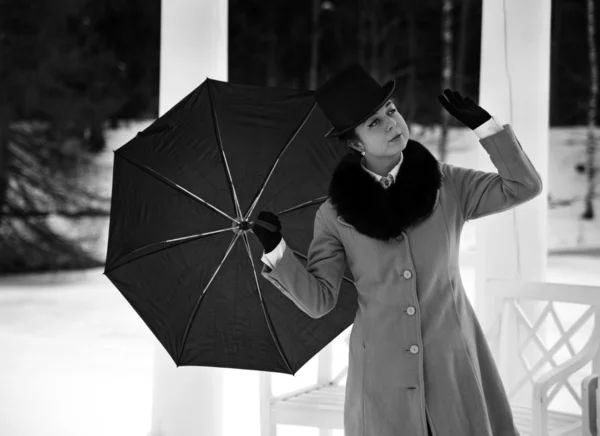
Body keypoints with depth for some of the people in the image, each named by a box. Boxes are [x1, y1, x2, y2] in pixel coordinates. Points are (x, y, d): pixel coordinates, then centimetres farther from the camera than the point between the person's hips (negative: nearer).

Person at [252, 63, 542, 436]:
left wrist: (482, 124, -7)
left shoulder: (447, 185, 3)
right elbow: (318, 300, -2)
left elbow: (524, 186, -3)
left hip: (455, 368, 1)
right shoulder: (335, 214, 0)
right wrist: (276, 250, -15)